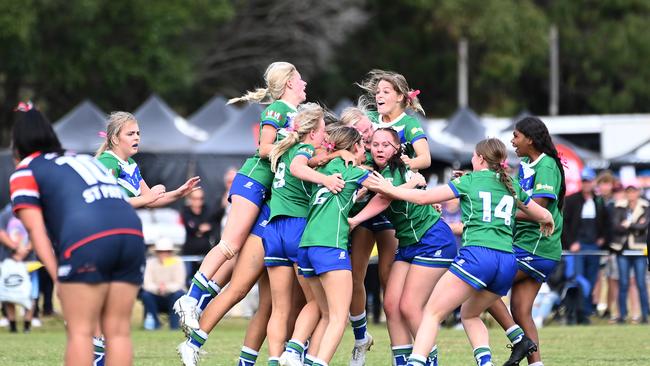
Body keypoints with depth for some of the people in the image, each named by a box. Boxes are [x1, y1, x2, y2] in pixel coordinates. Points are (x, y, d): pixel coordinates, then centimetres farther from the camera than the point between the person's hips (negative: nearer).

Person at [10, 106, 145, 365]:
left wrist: (56, 275, -3)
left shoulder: (25, 171, 15)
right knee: (118, 330, 7)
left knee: (80, 332, -2)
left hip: (86, 240, -5)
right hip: (132, 231, 6)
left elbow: (35, 229, 3)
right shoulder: (86, 159, 34)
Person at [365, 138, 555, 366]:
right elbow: (544, 216, 31)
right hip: (508, 263, 6)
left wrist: (389, 189, 19)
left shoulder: (470, 180, 7)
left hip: (477, 255, -6)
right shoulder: (512, 186, 20)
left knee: (432, 313, -4)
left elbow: (424, 197, 7)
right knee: (469, 314, 25)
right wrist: (547, 223, 55)